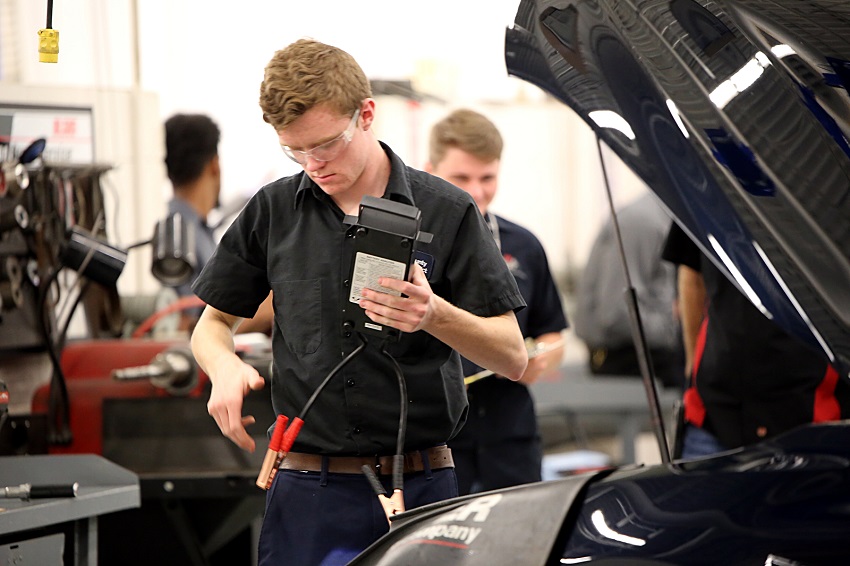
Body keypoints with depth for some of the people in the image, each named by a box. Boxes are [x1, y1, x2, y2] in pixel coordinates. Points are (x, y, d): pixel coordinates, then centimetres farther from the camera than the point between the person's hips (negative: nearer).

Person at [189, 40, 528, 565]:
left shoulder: (447, 211, 0)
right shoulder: (273, 211, 7)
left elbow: (513, 357, -2)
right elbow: (214, 324, 17)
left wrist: (434, 315, -22)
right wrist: (225, 367, -7)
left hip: (421, 493, -1)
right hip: (307, 495, 2)